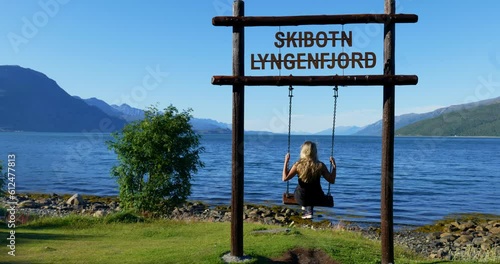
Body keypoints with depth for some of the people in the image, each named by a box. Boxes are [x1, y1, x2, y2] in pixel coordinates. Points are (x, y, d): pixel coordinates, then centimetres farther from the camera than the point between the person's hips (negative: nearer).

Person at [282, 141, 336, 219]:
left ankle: (308, 211, 30)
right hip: (316, 199, 1)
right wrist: (334, 166, 1)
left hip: (301, 199, 0)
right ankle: (309, 210, 32)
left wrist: (286, 162, -8)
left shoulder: (298, 165, -19)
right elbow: (332, 180, -7)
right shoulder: (320, 165, -16)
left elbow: (285, 178, -14)